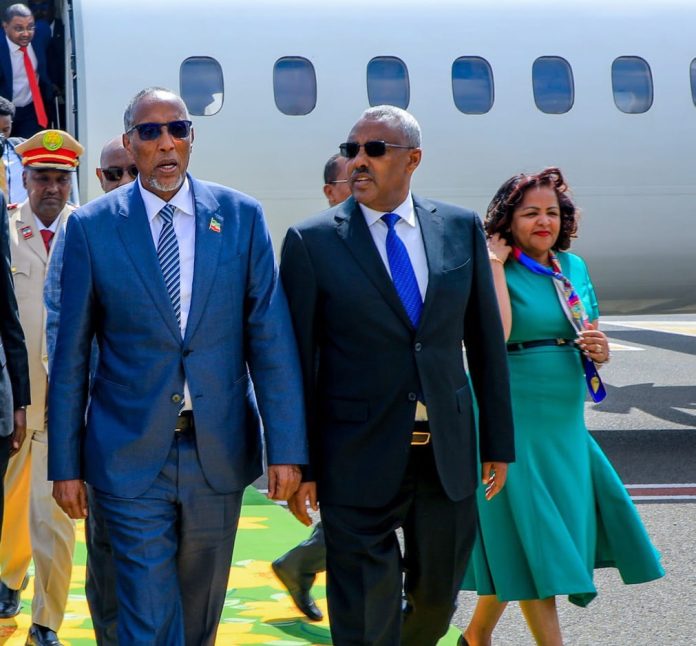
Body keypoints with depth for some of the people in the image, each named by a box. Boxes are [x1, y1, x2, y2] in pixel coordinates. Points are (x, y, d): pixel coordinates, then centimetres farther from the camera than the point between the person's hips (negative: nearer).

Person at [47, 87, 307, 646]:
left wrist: (286, 448, -6)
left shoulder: (242, 217, 2)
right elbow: (71, 357, 1)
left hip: (220, 452, 2)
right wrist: (65, 463, 0)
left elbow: (271, 339, -1)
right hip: (132, 455, -2)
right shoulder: (92, 226, -1)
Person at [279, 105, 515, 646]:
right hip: (359, 459, -3)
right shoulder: (313, 241, -4)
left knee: (437, 601, 17)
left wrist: (499, 441, 8)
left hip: (449, 454, 3)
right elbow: (295, 362, -3)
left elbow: (486, 341, 9)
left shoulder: (461, 229, 4)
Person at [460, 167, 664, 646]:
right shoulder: (494, 270, -9)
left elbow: (590, 338, 19)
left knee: (517, 540, 14)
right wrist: (495, 262, -19)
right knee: (532, 536, -3)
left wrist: (600, 351, -5)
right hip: (514, 420, -7)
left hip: (565, 420, 7)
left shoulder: (574, 266, 11)